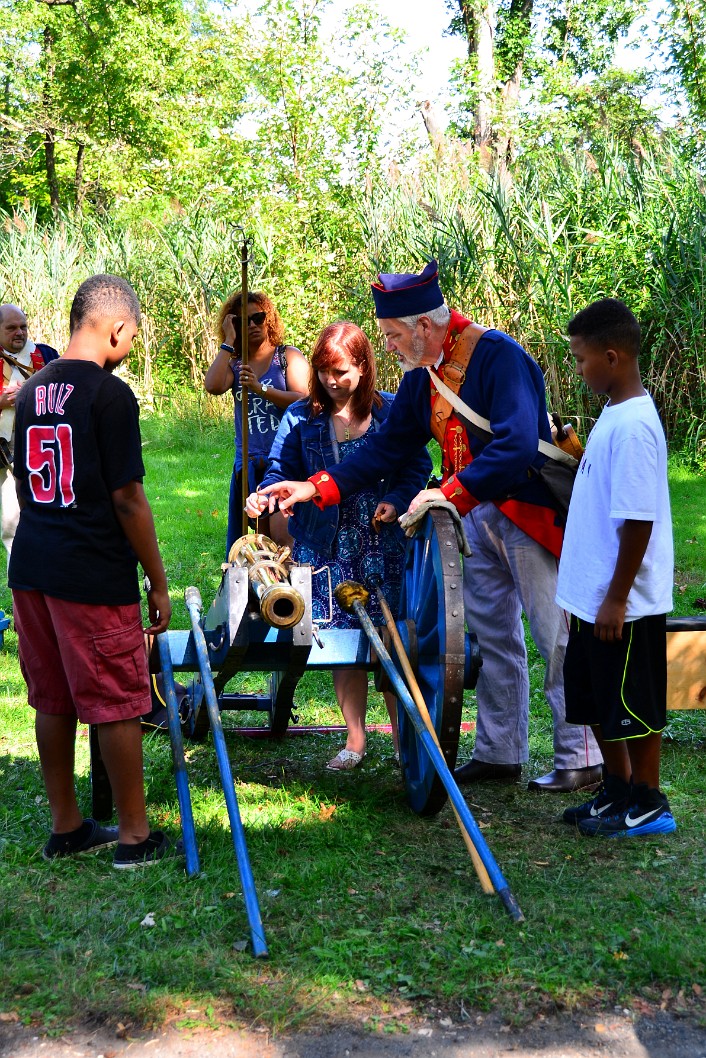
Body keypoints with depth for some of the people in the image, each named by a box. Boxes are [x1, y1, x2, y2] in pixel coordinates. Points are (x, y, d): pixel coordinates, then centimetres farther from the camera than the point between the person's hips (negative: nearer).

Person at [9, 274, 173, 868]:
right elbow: (126, 497, -15)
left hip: (32, 571, 7)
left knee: (53, 701, 14)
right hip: (95, 575, -7)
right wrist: (158, 582, -7)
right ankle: (134, 835, 12)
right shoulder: (110, 394, -14)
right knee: (117, 706, 3)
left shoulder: (32, 390, 9)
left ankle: (65, 827, 24)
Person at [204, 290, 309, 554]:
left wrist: (260, 389, -19)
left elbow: (304, 401, -10)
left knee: (282, 536, -16)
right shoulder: (234, 364, 12)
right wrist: (229, 342, -4)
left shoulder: (288, 356, 4)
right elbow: (213, 385, -11)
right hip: (250, 462, 4)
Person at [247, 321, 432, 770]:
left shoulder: (392, 412, 1)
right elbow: (283, 472, 2)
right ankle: (355, 739, 17)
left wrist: (396, 501, -11)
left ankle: (402, 735, 14)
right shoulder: (301, 418, 3)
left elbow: (417, 468, 6)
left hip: (383, 546, -1)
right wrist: (265, 496, -19)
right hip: (327, 547, 1)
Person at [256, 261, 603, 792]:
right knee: (493, 638, 13)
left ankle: (581, 760, 6)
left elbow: (516, 445, -30)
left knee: (558, 637, -2)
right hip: (477, 514, 8)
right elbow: (388, 447, 10)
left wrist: (450, 494, -32)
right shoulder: (422, 377, 5)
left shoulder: (499, 356, -21)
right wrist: (317, 488, 2)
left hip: (530, 511, -8)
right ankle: (499, 753, 23)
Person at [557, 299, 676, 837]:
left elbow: (638, 520, -23)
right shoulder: (614, 414, 8)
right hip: (593, 596, 9)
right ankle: (618, 790, 32)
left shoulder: (633, 425, -22)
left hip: (624, 604, -9)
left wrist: (617, 598, -20)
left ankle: (649, 806, 17)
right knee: (598, 701, 19)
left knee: (634, 706, 4)